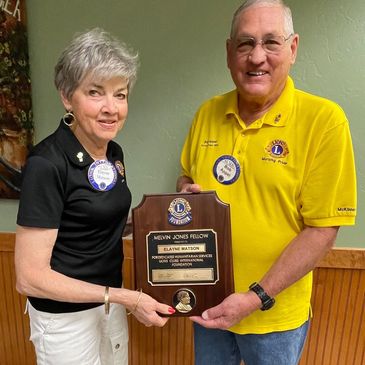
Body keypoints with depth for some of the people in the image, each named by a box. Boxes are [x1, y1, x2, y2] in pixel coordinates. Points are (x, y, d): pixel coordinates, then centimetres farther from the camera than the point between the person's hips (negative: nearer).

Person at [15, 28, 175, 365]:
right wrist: (126, 298, -21)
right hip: (65, 316, -6)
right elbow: (30, 277, -22)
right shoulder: (46, 163, -24)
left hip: (110, 300, 7)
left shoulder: (114, 153, -2)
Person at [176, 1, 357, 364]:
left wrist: (258, 296, -19)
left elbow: (322, 230, -15)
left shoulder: (324, 119, -16)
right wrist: (187, 191, -11)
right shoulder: (207, 113, -2)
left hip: (275, 314, -3)